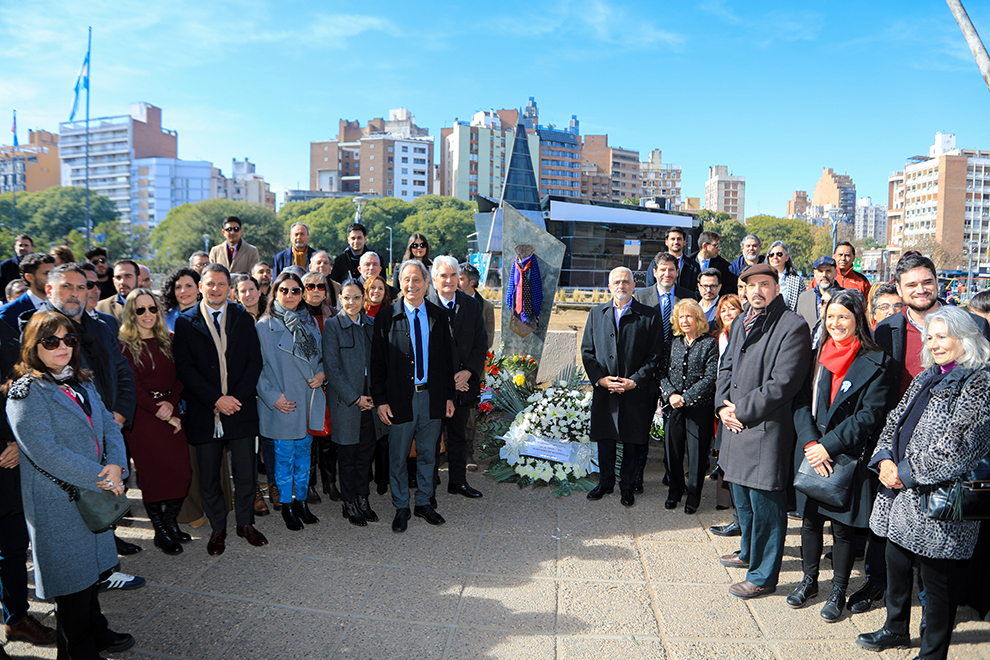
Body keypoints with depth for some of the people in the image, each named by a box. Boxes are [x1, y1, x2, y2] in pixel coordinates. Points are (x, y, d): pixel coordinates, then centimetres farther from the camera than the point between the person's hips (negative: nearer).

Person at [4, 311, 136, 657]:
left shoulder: (82, 382, 10)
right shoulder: (26, 393, -15)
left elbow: (108, 425, 6)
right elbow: (46, 453, -22)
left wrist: (116, 465, -12)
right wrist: (100, 478, -19)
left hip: (96, 493, 7)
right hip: (58, 503, -7)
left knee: (93, 568, 20)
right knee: (73, 577, 6)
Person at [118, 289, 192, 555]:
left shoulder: (168, 341, 10)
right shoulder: (124, 346, -5)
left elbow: (179, 377, 7)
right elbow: (132, 387, -9)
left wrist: (171, 403, -11)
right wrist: (164, 415, -10)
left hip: (171, 413, 4)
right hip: (142, 417, -4)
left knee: (183, 472, 0)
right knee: (153, 476, 2)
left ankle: (170, 523, 21)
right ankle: (160, 533, 19)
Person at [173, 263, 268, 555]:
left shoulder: (244, 319, 8)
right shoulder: (185, 322, 2)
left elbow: (254, 362, 3)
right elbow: (184, 367, -5)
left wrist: (237, 397, -10)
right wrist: (216, 399, -13)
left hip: (241, 409, 1)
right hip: (204, 411, -1)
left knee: (246, 473, 7)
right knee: (209, 477, 9)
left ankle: (245, 523, 25)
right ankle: (218, 528, 25)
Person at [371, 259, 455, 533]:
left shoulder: (439, 316, 5)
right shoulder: (386, 316, -3)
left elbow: (447, 359, 9)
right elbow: (377, 361, -3)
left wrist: (450, 395, 6)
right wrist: (380, 399, -8)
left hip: (432, 396, 3)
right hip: (400, 397, -2)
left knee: (428, 454, 14)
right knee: (398, 457, 8)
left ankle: (424, 503, 30)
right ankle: (401, 508, 25)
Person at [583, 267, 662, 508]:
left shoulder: (650, 316, -2)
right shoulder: (596, 313, 7)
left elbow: (655, 355, -3)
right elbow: (587, 351, 7)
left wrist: (635, 381, -12)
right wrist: (599, 378, -6)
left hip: (637, 391, -2)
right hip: (604, 389, 3)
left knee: (632, 440, 8)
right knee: (604, 437, 13)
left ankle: (627, 485, 26)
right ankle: (605, 482, 31)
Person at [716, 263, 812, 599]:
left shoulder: (793, 326, -12)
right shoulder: (740, 324, 14)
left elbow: (782, 384, -18)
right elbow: (726, 368, 18)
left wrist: (741, 410, -13)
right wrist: (723, 405, 1)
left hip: (767, 430, -8)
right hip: (736, 426, 8)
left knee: (765, 504, 1)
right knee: (742, 497, 22)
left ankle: (763, 576, 15)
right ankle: (749, 552, 43)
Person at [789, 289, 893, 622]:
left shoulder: (876, 362, -7)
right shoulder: (818, 355, 6)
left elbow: (870, 415, -12)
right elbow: (801, 402, 2)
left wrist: (829, 445, -16)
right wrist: (810, 443, -11)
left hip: (849, 457, -4)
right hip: (811, 453, 4)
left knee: (843, 526, 7)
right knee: (810, 520, 14)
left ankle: (839, 591, 25)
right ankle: (809, 580, 33)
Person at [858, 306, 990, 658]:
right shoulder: (926, 378, 13)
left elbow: (957, 447, -20)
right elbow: (895, 421, 14)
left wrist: (906, 473, -15)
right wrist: (885, 460, -4)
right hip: (902, 495, 8)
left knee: (937, 578, 5)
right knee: (896, 563, 19)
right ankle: (896, 629, 39)